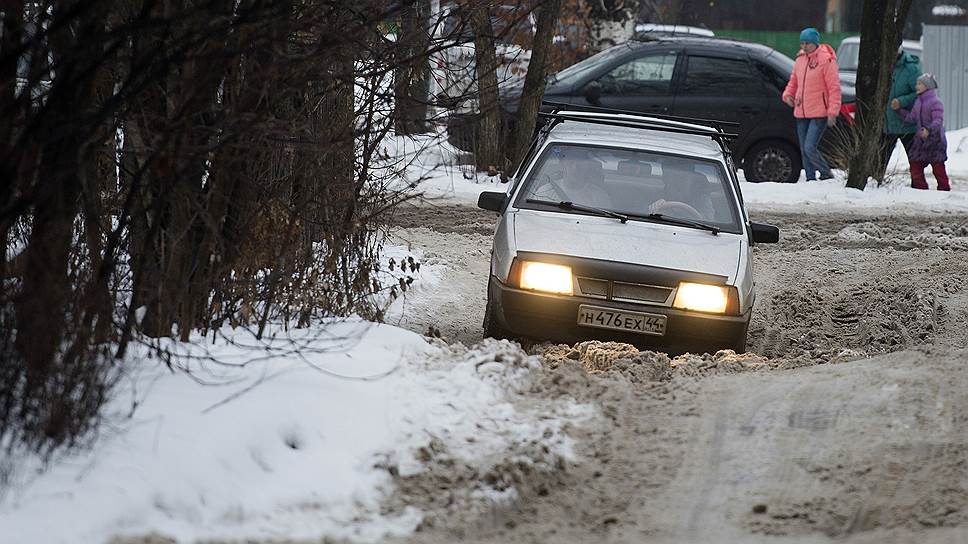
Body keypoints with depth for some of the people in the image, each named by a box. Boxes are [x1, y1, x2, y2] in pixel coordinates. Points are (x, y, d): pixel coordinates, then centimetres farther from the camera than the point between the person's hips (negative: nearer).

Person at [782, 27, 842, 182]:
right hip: (801, 114, 7)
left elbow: (834, 88, -11)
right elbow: (793, 81, 24)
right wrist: (788, 94, 3)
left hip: (819, 114, -7)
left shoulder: (826, 60, -10)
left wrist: (833, 112, -16)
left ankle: (827, 175, 1)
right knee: (804, 151, 9)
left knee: (810, 148, -16)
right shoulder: (800, 60, 11)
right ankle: (811, 179, 16)